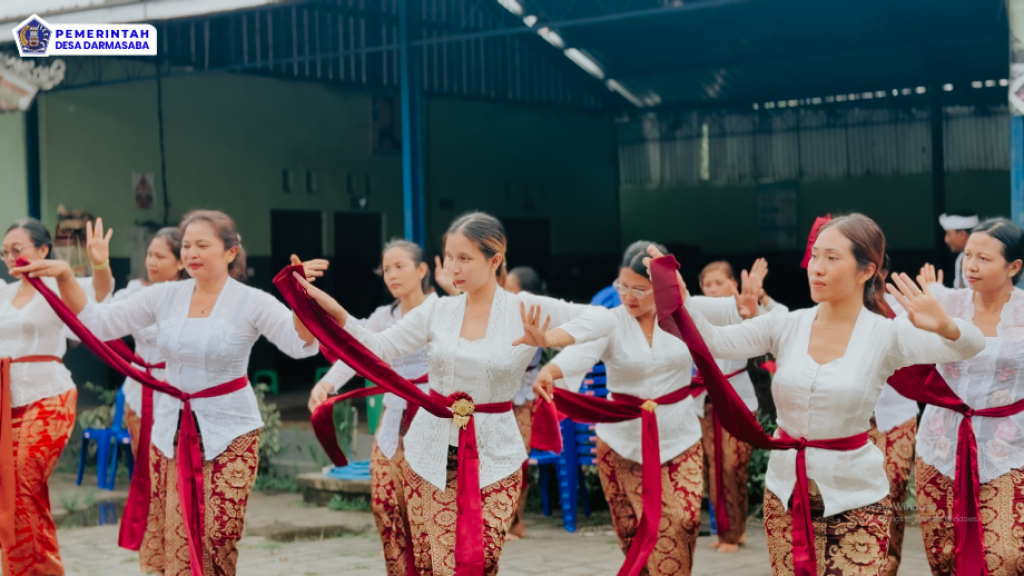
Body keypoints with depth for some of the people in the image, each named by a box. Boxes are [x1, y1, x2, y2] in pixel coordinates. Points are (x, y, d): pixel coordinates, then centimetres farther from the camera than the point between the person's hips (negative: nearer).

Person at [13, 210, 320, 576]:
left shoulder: (251, 303, -8)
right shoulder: (165, 296, 3)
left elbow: (301, 344, -22)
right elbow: (98, 323, 4)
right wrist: (64, 278, -9)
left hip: (229, 434, -4)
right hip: (172, 429, 4)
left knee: (217, 543, -5)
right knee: (168, 542, 6)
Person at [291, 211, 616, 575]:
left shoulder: (528, 310, -7)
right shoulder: (437, 311, 2)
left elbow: (601, 319, -15)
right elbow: (378, 348, 1)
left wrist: (549, 339, -30)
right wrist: (334, 312, -12)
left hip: (493, 459, -2)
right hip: (431, 454, 2)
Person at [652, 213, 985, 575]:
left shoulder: (886, 335, -10)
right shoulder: (787, 326, -1)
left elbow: (970, 346, -24)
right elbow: (713, 341, -11)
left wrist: (944, 326, -46)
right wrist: (679, 295, -27)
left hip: (856, 496, -3)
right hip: (786, 490, 3)